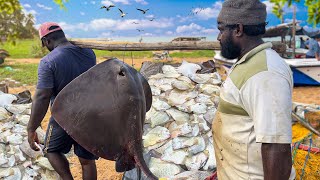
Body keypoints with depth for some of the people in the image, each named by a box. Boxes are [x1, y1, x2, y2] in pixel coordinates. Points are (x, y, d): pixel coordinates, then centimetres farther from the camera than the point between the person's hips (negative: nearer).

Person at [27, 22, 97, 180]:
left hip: (65, 118, -4)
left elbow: (42, 98, -24)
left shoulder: (48, 62, -19)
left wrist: (31, 130, -15)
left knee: (52, 150, 23)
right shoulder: (89, 53, -2)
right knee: (87, 160, 15)